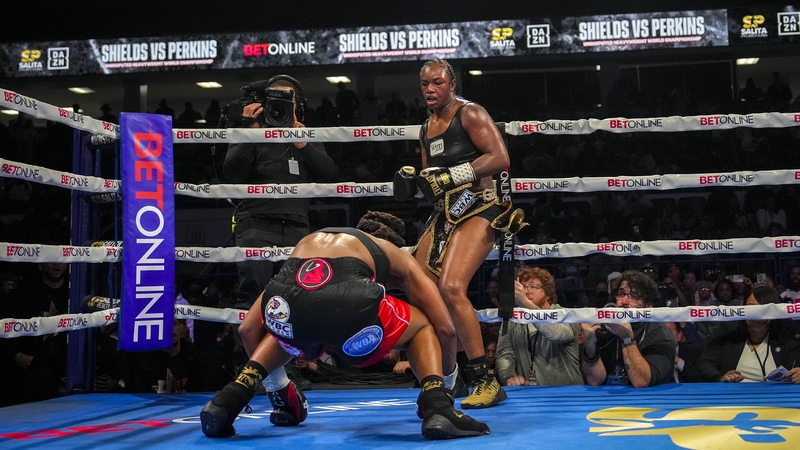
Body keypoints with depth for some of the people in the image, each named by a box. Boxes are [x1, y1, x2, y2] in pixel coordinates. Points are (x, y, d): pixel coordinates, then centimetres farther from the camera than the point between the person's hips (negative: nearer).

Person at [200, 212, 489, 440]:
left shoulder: (308, 241, 44)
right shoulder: (396, 255, 38)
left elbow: (249, 329, 43)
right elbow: (445, 328, 31)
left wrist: (270, 384, 57)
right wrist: (445, 382, 49)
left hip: (286, 303, 3)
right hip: (349, 302, -3)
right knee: (423, 328, 31)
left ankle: (231, 399, 24)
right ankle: (438, 408, 8)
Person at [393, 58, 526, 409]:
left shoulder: (470, 114, -5)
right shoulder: (427, 129, 18)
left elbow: (500, 157, -17)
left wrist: (450, 176, -22)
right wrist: (411, 178, 5)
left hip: (478, 209, -9)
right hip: (444, 213, 9)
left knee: (451, 288, -25)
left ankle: (486, 381, -16)